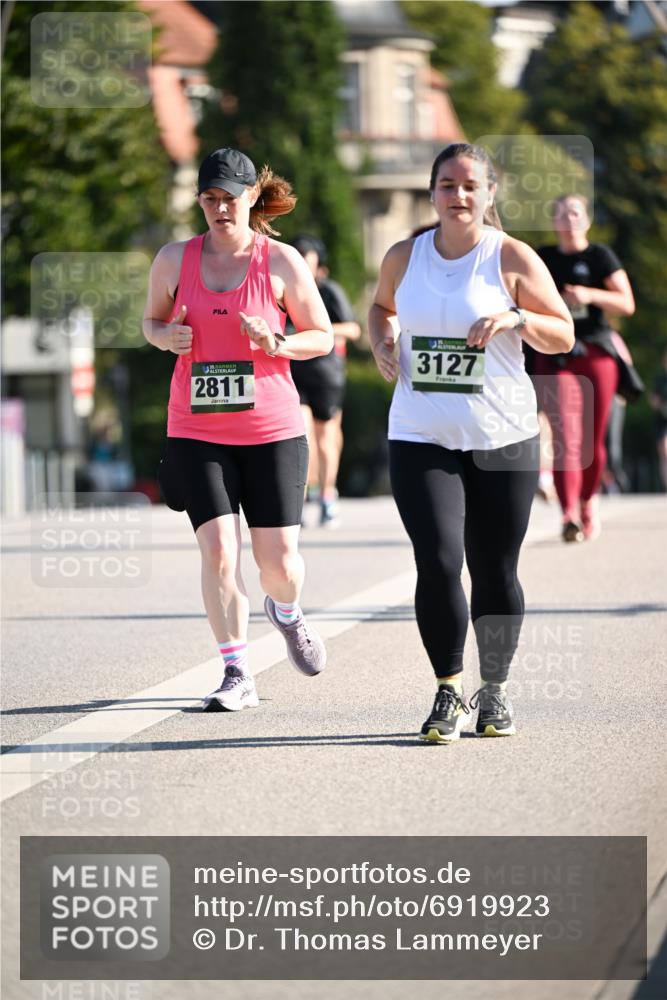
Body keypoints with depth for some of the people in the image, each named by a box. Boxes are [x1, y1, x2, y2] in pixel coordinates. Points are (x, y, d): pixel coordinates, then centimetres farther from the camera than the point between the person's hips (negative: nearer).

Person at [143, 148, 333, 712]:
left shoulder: (282, 262, -2)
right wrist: (168, 336, -6)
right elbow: (152, 322, 18)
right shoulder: (174, 260, 3)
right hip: (197, 431, 1)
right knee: (218, 552, -11)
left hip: (271, 429, -1)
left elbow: (323, 337, 5)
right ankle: (237, 675, 0)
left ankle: (287, 614, 36)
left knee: (279, 560, -1)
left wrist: (276, 344, -15)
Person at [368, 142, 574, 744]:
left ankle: (495, 691, 24)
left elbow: (563, 337, -1)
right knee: (438, 562, -14)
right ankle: (449, 691, 0)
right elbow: (382, 306, 25)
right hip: (421, 439, 1)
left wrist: (518, 318, -19)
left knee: (495, 573, 6)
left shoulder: (512, 258, -4)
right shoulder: (405, 257, 5)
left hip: (503, 441, -1)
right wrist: (382, 343, 5)